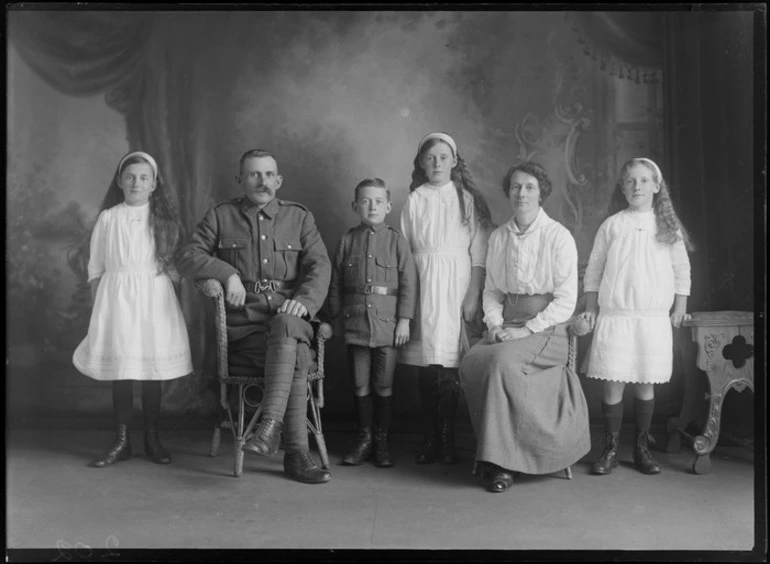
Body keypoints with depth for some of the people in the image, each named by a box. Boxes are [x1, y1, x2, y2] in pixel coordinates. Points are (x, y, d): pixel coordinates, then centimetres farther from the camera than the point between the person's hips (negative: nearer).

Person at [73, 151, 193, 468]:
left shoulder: (165, 220, 5)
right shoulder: (107, 218, 5)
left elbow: (175, 266, 7)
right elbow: (95, 268, 8)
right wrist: (98, 307, 5)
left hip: (155, 299, 0)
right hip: (116, 299, 0)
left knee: (153, 371, 3)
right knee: (119, 371, 2)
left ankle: (152, 439, 15)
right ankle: (121, 442, 13)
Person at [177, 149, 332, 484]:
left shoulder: (299, 217, 16)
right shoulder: (220, 216, 14)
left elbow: (319, 266, 6)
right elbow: (188, 257, 6)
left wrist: (304, 300, -15)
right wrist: (227, 273, -12)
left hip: (288, 317, 1)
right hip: (242, 325, -1)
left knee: (287, 325, -38)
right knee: (296, 360, -31)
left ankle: (270, 426, -40)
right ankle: (297, 453, -27)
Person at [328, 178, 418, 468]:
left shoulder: (396, 240, 2)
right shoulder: (348, 240, 7)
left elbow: (408, 282, -1)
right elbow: (336, 283, 9)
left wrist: (404, 320, -6)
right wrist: (335, 317, 6)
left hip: (387, 321, -2)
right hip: (355, 321, 2)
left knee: (384, 386, 5)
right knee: (361, 385, 9)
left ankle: (382, 441, 19)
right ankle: (364, 440, 22)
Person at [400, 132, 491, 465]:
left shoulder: (468, 199, 5)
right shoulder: (414, 200, 8)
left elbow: (479, 252, 2)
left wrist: (474, 294, -7)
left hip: (457, 284, -1)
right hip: (422, 285, 1)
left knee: (449, 366, -3)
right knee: (427, 367, 1)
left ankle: (447, 440, 8)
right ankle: (430, 438, 11)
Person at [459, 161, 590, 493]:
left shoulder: (558, 236, -3)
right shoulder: (498, 237, 12)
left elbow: (566, 300, -7)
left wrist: (527, 330, -15)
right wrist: (495, 324, -3)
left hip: (547, 328, -4)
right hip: (507, 325, 4)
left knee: (501, 361, -32)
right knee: (470, 364, -24)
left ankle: (498, 460, -21)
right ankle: (492, 456, -13)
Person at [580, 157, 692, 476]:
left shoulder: (668, 226, 9)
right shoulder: (611, 225, 5)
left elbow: (682, 270, 12)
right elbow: (594, 269, 7)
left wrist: (680, 307, 5)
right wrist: (591, 308, 3)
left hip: (654, 318, 1)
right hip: (614, 315, -1)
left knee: (646, 384, 5)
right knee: (612, 384, -3)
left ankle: (642, 447, 19)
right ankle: (610, 449, 9)